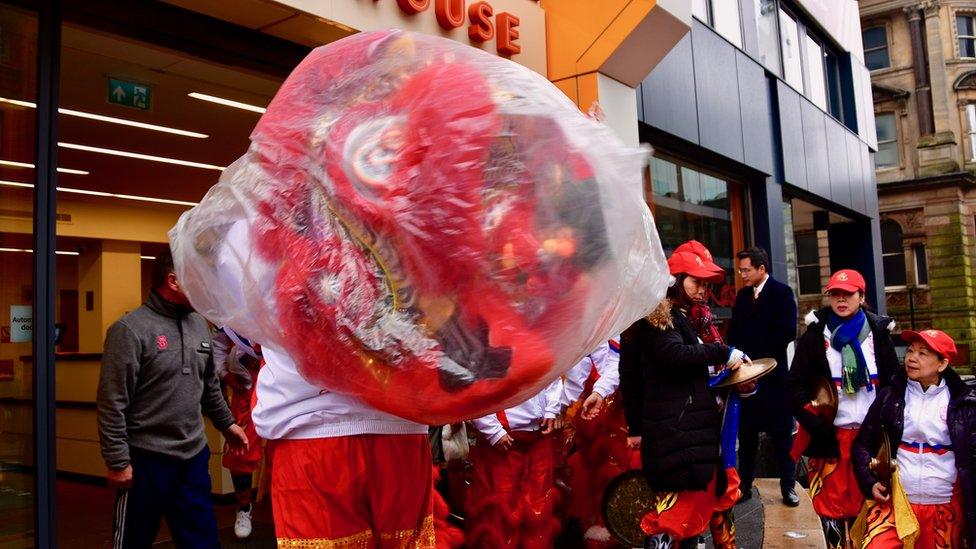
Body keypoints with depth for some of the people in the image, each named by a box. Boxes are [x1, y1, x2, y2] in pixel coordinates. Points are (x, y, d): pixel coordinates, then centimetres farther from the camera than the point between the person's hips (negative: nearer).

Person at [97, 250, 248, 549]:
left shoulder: (199, 325, 8)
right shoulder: (131, 329, -13)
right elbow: (112, 404, -14)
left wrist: (226, 423, 21)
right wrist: (118, 462, -15)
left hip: (195, 456, 6)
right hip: (146, 459, -6)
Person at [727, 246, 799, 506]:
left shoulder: (781, 292, -4)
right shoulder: (742, 295, 13)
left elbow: (788, 331, -13)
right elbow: (734, 332, 13)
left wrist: (757, 354, -13)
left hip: (773, 374, -5)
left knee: (782, 433, 4)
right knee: (747, 431, 8)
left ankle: (788, 486, 13)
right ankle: (745, 484, 15)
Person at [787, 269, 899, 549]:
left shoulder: (878, 332, 8)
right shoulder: (815, 336, 2)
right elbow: (795, 385, -1)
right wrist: (814, 423, -11)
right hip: (830, 435, -1)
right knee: (833, 507, 0)